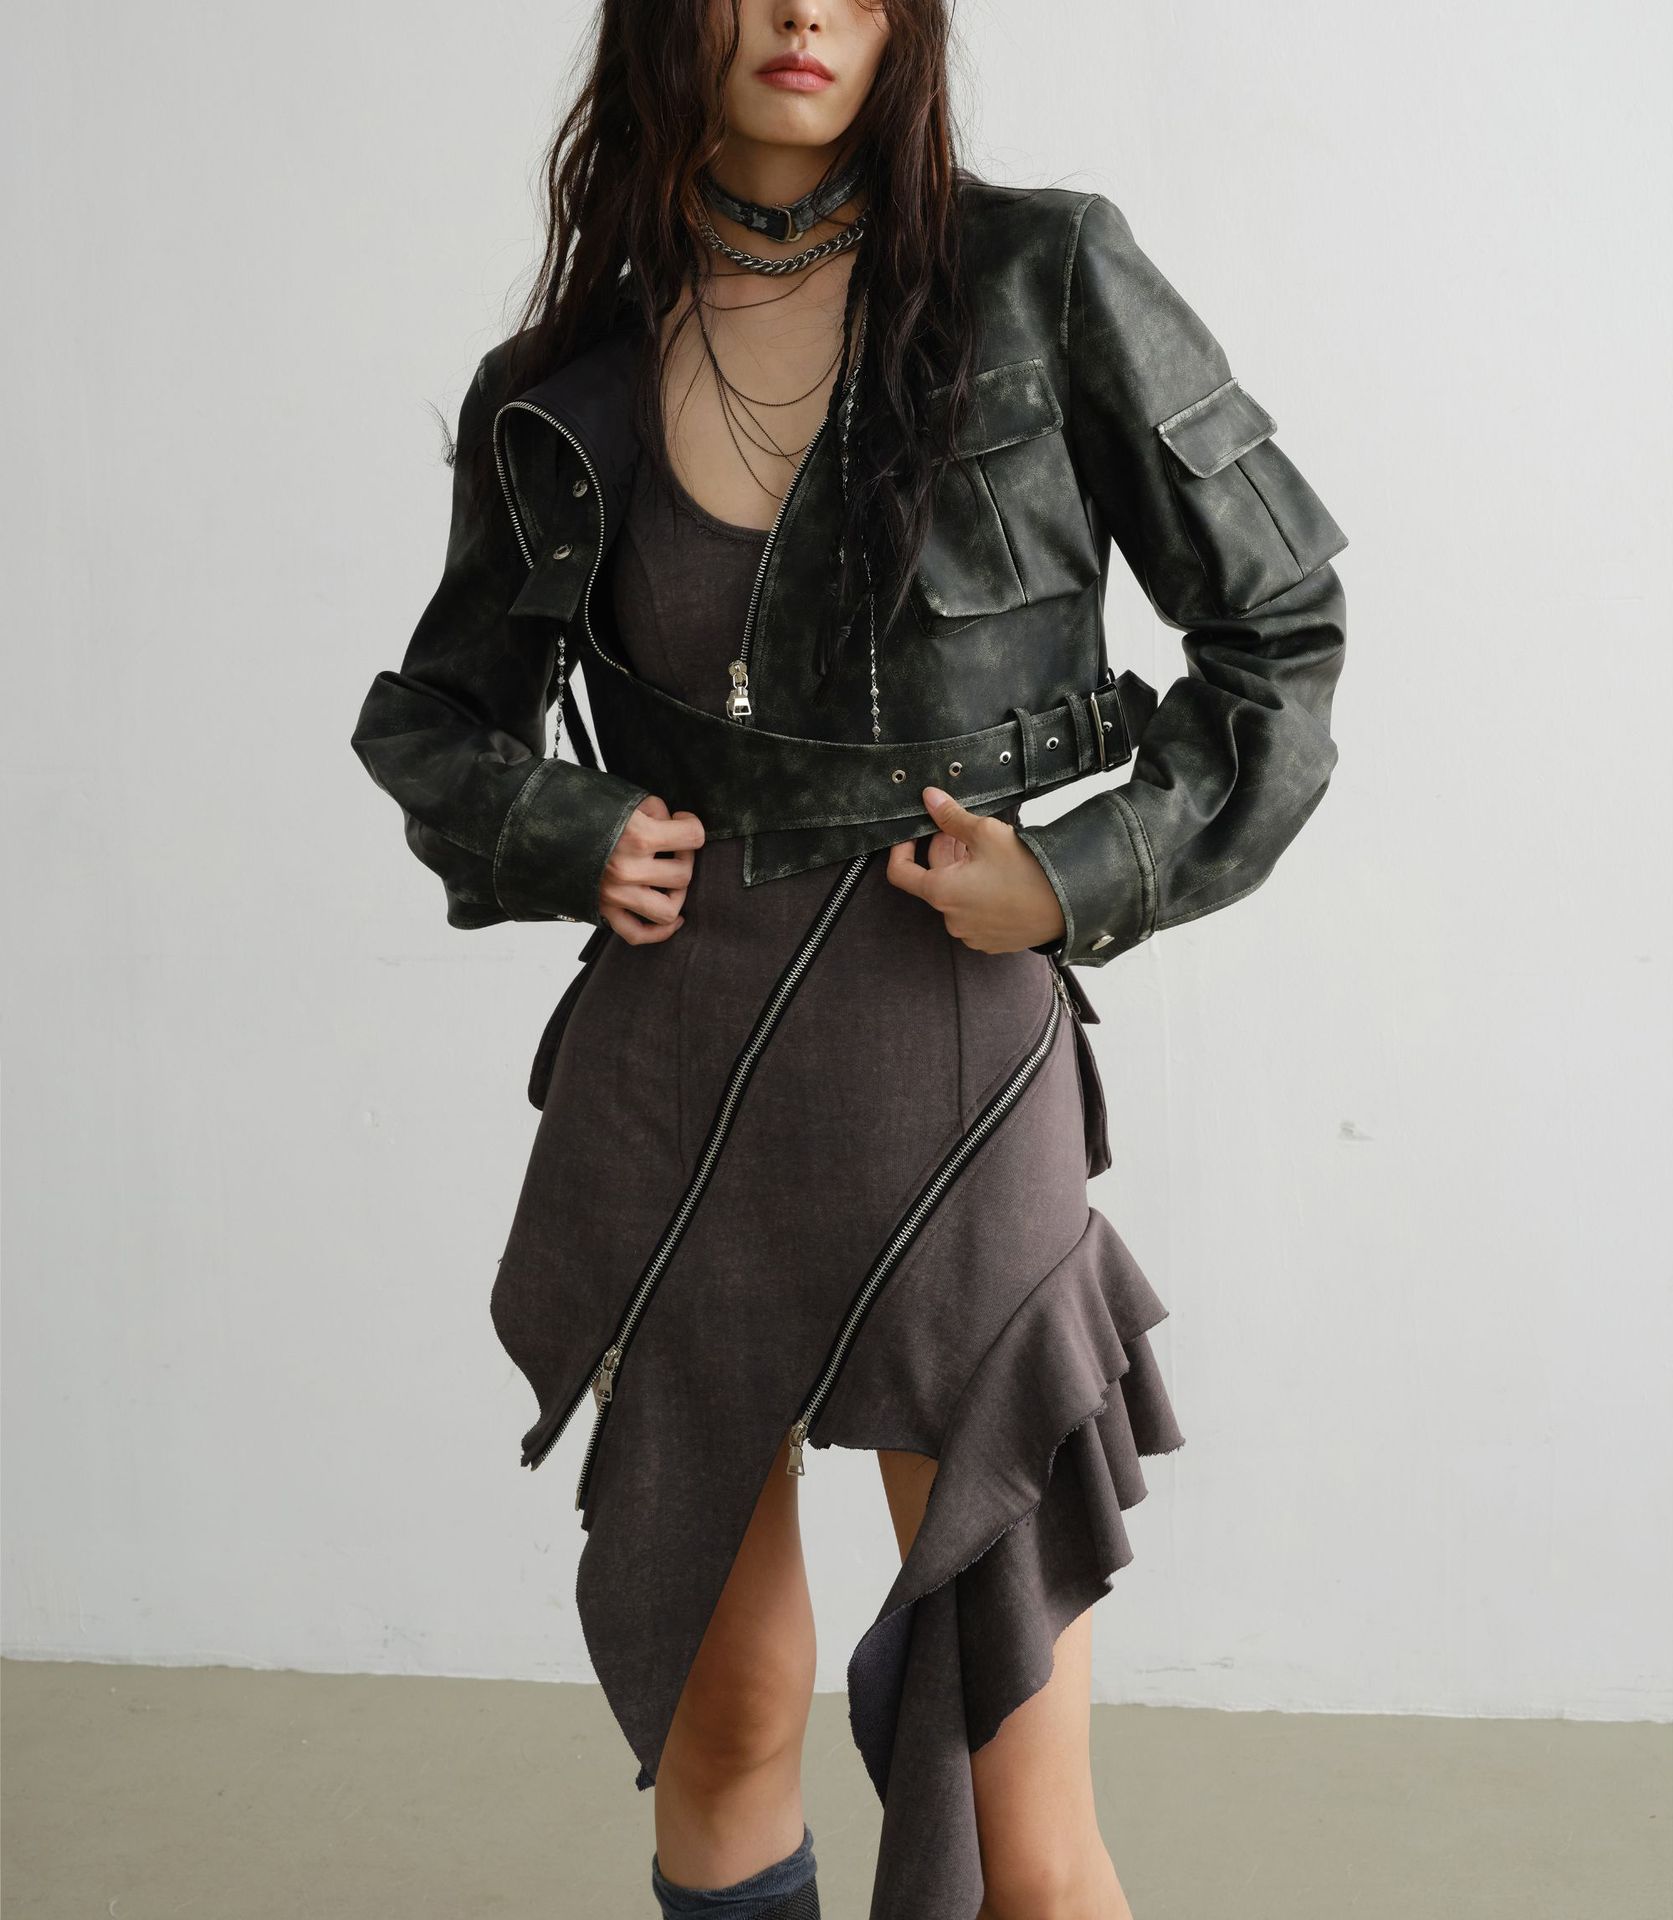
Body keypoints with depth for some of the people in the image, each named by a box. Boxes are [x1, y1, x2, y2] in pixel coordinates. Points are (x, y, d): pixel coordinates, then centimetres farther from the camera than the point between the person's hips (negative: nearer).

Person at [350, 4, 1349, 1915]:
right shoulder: (567, 393, 4)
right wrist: (556, 833, -3)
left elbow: (1280, 627, 3)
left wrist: (1089, 873, -8)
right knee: (722, 1720, 16)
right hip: (669, 1092, 3)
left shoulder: (1040, 283, -3)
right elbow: (431, 709, 17)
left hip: (955, 1079, -2)